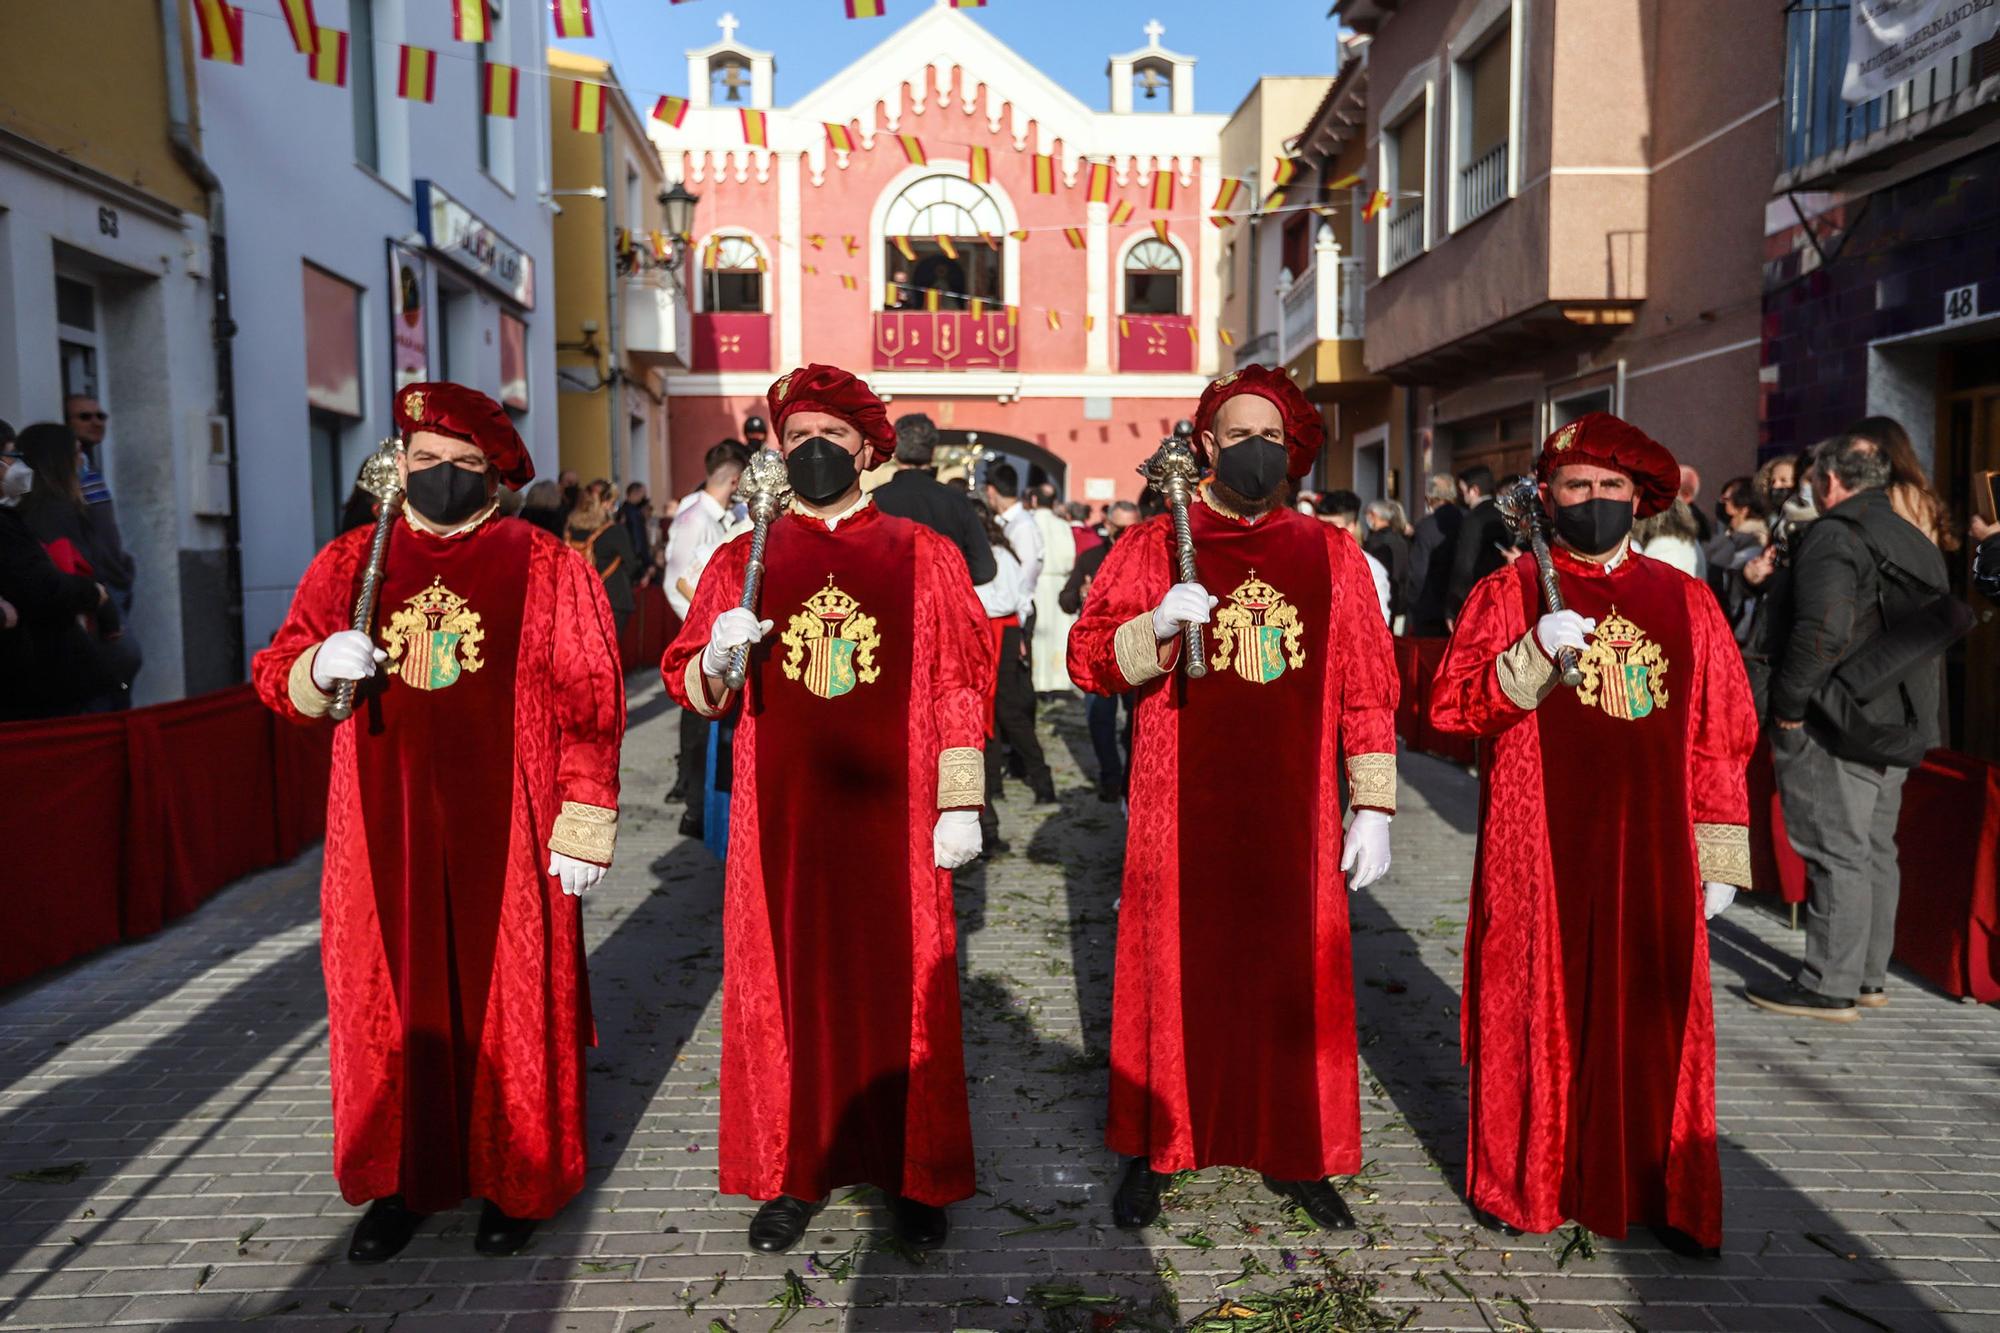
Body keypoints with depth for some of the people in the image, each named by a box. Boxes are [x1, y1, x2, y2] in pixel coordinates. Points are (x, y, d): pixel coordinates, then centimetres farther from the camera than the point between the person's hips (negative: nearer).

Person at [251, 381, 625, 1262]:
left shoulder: (549, 569, -1)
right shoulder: (349, 562, 9)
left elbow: (589, 703, -5)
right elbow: (277, 675, 13)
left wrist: (584, 825, -10)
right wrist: (320, 668, -11)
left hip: (504, 838, -3)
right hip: (385, 835, 3)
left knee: (511, 1006, 6)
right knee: (389, 1005, 10)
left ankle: (515, 1180, 24)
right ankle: (403, 1180, 28)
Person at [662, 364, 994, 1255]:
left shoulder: (923, 557, 4)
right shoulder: (743, 561, 7)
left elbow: (959, 687, 2)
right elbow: (690, 687, 10)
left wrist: (960, 804, -4)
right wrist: (720, 658, -13)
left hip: (892, 820, -1)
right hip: (781, 823, 1)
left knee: (905, 990, 6)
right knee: (782, 989, 7)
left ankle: (915, 1174, 23)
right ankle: (791, 1174, 24)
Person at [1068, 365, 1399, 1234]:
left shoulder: (1332, 557, 7)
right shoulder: (1152, 547, 3)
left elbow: (1368, 688, 6)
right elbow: (1090, 659, -1)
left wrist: (1373, 807, 2)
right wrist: (1158, 625, -20)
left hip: (1292, 819, 1)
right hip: (1180, 817, -1)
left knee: (1297, 980, 7)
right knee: (1172, 974, 6)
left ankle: (1296, 1155, 25)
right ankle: (1152, 1151, 23)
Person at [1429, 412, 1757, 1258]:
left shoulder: (1685, 602, 9)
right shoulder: (1507, 594, 2)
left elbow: (1721, 737, 9)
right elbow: (1450, 707, -7)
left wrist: (1720, 856, 7)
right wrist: (1535, 655, -21)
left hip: (1650, 857, 3)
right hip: (1538, 858, -2)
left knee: (1655, 1022, 8)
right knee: (1534, 1013, 6)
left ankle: (1661, 1192, 25)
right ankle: (1521, 1183, 23)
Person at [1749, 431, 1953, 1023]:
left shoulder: (1833, 536, -13)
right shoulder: (1917, 543, 16)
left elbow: (1822, 630, -25)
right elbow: (1939, 630, 21)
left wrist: (1787, 704, -16)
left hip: (1837, 728, -9)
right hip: (1898, 725, 9)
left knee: (1836, 854, -5)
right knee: (1876, 851, 15)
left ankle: (1830, 986, 1)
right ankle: (1870, 977, 25)